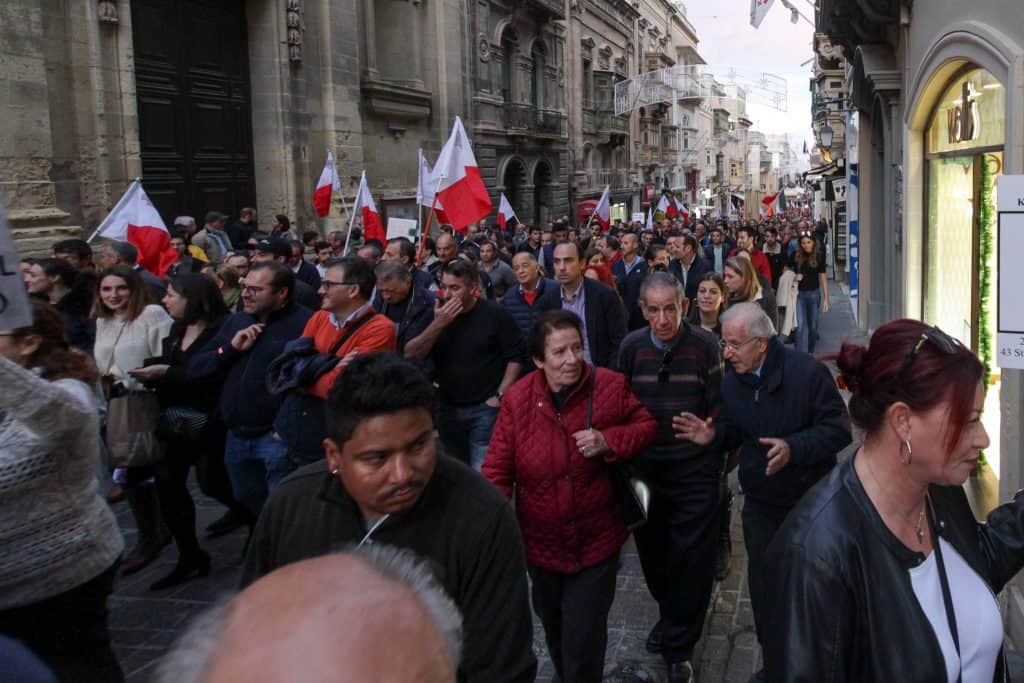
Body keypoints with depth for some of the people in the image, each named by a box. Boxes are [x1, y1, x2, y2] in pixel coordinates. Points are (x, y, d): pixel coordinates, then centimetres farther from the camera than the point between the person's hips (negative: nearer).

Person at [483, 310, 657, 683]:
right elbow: (498, 470, -11)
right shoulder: (518, 399, -13)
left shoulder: (610, 386, -13)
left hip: (596, 541, -2)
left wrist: (608, 441, -20)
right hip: (541, 541, 2)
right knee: (554, 629, 26)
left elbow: (646, 426, -1)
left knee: (583, 641, 2)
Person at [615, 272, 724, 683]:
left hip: (694, 470, -3)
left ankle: (679, 645, 19)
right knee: (652, 550, 15)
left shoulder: (704, 345, -9)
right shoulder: (632, 346, -2)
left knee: (692, 557, 1)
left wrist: (710, 437, -10)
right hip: (645, 468, 3)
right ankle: (671, 616, 42)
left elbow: (719, 407, -3)